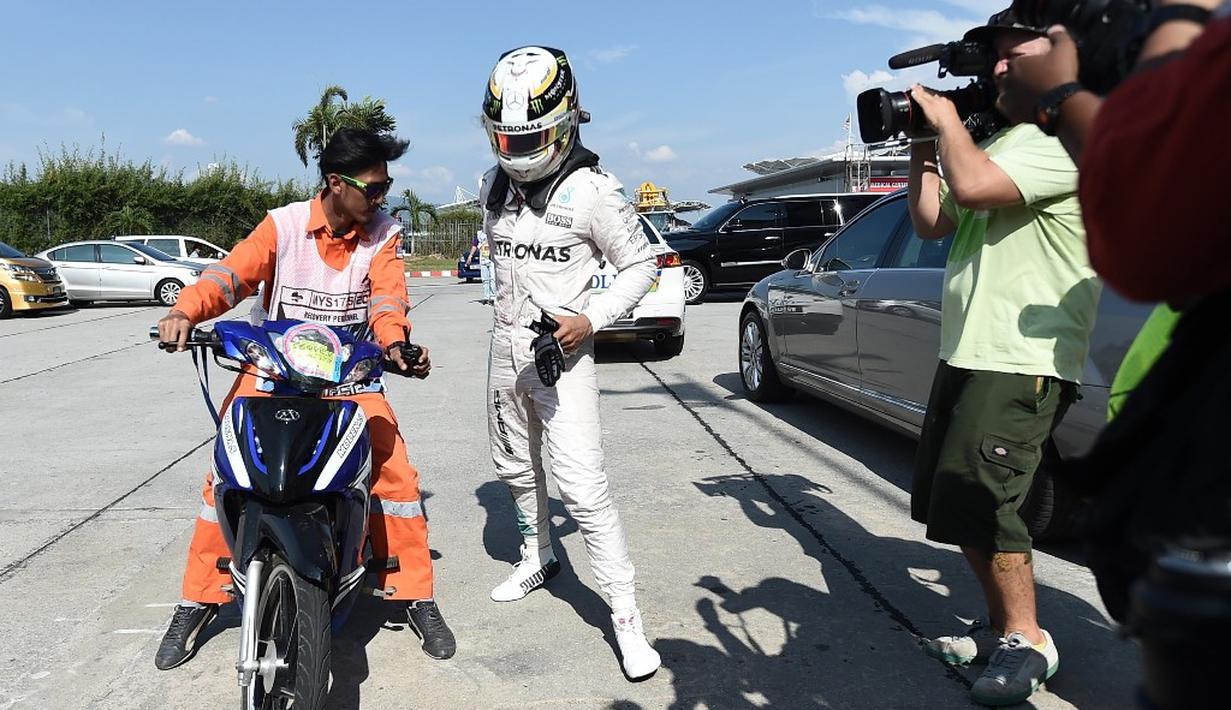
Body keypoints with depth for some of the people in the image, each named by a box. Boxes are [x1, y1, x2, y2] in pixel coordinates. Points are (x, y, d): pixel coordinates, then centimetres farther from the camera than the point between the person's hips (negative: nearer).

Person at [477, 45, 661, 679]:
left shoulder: (592, 191, -15)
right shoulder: (495, 184, 5)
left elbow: (639, 265, -8)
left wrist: (591, 319, -20)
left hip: (561, 353, -7)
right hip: (505, 347, 7)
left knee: (583, 489, -12)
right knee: (515, 467, 20)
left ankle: (626, 616, -3)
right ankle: (538, 558, 42)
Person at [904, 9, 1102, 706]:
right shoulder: (994, 141, 19)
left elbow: (974, 186, -25)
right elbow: (933, 222, 20)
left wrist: (946, 116, -8)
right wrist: (923, 144, 12)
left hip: (1023, 361, -10)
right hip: (967, 353, 10)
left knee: (976, 503, -9)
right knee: (947, 502, 13)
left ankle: (1027, 641, 10)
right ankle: (1000, 625, 28)